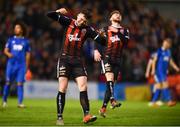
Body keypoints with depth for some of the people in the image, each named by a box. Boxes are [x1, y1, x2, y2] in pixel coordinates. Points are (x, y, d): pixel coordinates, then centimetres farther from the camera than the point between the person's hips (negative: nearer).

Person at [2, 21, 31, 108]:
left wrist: (26, 66, 9)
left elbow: (28, 54, 12)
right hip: (11, 64, 1)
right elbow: (5, 50, 8)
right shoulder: (11, 40, 9)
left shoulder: (25, 41, 8)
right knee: (8, 82, 1)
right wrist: (8, 54, -15)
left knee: (20, 83, -6)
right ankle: (4, 101, 13)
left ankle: (20, 102, -4)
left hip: (21, 65, -1)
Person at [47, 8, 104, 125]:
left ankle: (86, 115, -13)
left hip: (78, 61, 1)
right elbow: (49, 15, -2)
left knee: (83, 86, -11)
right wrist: (59, 11, -12)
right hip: (65, 59, -1)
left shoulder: (88, 29, -1)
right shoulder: (68, 22, 0)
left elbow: (101, 41, -7)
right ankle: (60, 117, 0)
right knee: (62, 89, -6)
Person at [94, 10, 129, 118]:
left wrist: (118, 32, -10)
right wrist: (96, 51, -16)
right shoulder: (105, 29, 8)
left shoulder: (125, 31, 15)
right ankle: (112, 100, -39)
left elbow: (126, 42, -3)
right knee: (110, 79, -24)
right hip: (106, 57, -3)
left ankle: (103, 108, 9)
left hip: (117, 60, 3)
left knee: (111, 84, 4)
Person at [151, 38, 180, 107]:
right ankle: (169, 101, -18)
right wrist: (153, 69, -16)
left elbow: (170, 61, 20)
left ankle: (153, 102, 11)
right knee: (165, 84, -14)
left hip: (164, 71, 7)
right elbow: (154, 60, -9)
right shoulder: (159, 51, -8)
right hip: (159, 71, -7)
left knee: (159, 86, 7)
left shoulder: (168, 51, 13)